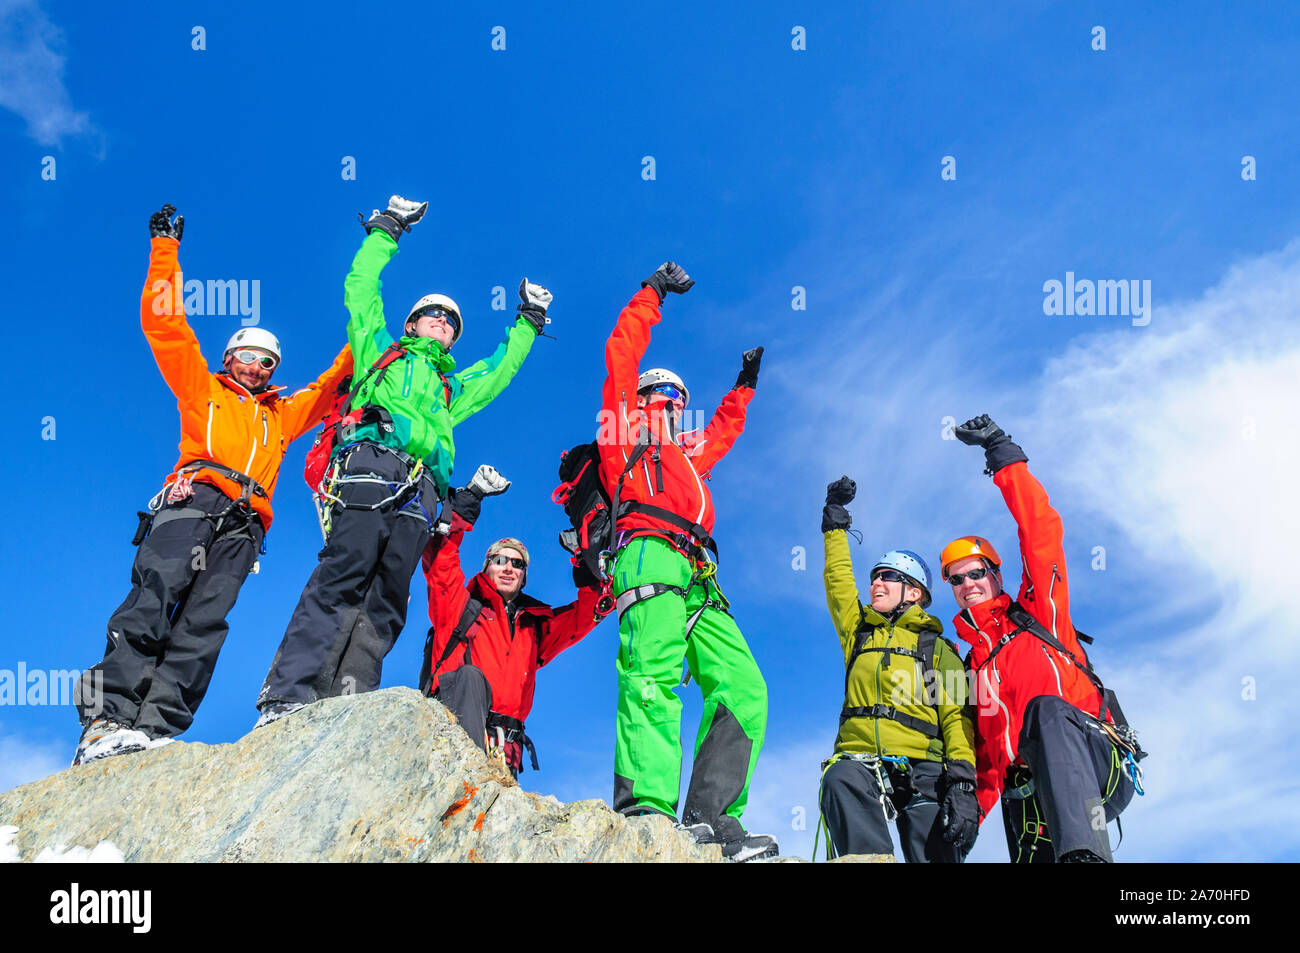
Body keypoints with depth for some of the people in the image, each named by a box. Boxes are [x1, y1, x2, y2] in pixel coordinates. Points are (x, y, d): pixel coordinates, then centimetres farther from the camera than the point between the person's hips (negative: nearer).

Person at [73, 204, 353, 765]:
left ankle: (157, 725, -32)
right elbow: (164, 324, 24)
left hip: (243, 525, 3)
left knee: (204, 621, -17)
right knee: (155, 595, -26)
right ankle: (106, 717, -38)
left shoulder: (282, 414, 37)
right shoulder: (202, 390, 28)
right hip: (196, 498, -3)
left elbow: (331, 385, 43)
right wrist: (166, 251, 23)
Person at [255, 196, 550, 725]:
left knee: (385, 604, -12)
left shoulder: (454, 388, 41)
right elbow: (361, 287, 29)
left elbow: (503, 366, 49)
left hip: (419, 492, 5)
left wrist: (528, 322, 52)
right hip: (371, 463, -4)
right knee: (344, 573, -25)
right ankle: (286, 699, -35)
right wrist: (386, 230, 32)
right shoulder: (381, 350, 31)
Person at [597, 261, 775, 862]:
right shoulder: (625, 427, 23)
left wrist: (744, 384, 59)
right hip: (649, 554, -8)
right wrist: (652, 294, 23)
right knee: (653, 670, -30)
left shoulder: (688, 452, 41)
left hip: (699, 581, 8)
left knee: (744, 688, -10)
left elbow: (725, 427, 60)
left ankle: (710, 815, -16)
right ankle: (646, 806, -45)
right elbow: (620, 356, 18)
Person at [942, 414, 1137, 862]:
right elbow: (983, 753, 22)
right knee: (1032, 856, -22)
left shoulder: (1038, 615, 16)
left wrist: (1005, 457, 2)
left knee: (1046, 708, -35)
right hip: (1030, 799, 4)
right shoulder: (970, 667, 26)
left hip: (1098, 767, -4)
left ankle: (1085, 851, -53)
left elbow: (1042, 531, 5)